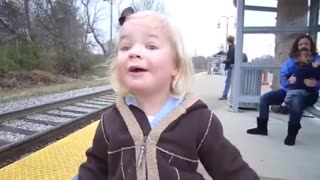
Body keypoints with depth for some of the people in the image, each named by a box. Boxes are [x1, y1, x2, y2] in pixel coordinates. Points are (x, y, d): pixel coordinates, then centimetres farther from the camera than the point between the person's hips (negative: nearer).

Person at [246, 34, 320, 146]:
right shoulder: (291, 60, 9)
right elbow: (282, 78, 1)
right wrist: (289, 80, -22)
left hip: (308, 93, -4)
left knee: (296, 102, -40)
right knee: (264, 98, -11)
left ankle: (291, 134, -21)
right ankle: (262, 127, 2)